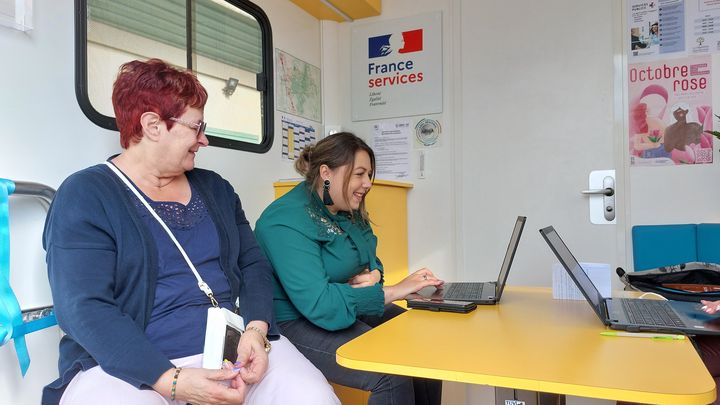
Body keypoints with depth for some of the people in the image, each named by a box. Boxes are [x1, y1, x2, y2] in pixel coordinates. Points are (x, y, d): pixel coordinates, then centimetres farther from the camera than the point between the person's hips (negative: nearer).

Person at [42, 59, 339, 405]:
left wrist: (256, 330, -11)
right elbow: (85, 308, -14)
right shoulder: (84, 196, -5)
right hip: (127, 364, -2)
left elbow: (253, 264, 9)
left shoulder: (215, 189, 12)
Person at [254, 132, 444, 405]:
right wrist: (393, 291, -27)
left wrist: (371, 276, -12)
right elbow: (319, 305, -29)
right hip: (296, 324, -8)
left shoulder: (350, 212, 5)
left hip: (351, 309, 9)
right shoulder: (287, 222, -22)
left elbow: (372, 263, 14)